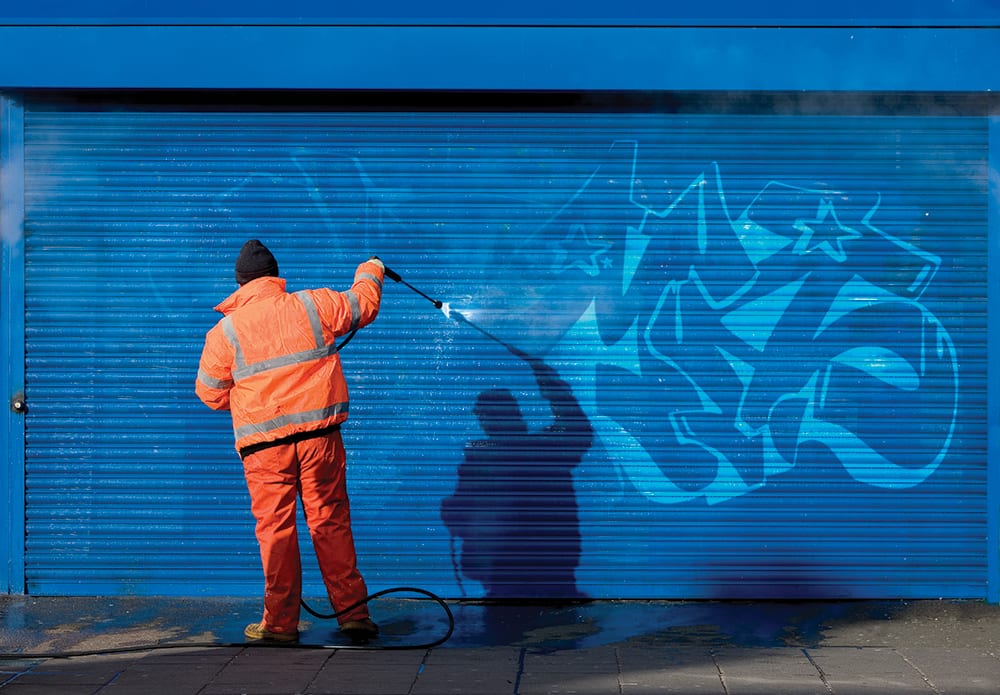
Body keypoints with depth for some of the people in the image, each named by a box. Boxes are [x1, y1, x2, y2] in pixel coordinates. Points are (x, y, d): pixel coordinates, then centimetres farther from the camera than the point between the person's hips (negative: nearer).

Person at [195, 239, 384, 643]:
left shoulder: (224, 332, 0)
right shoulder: (313, 305, 3)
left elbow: (211, 394, 8)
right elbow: (363, 305, 19)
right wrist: (371, 272, 40)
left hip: (264, 444, -2)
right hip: (319, 434, 2)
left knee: (275, 529, 5)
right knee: (331, 523, 8)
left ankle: (280, 622, 10)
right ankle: (353, 612, 11)